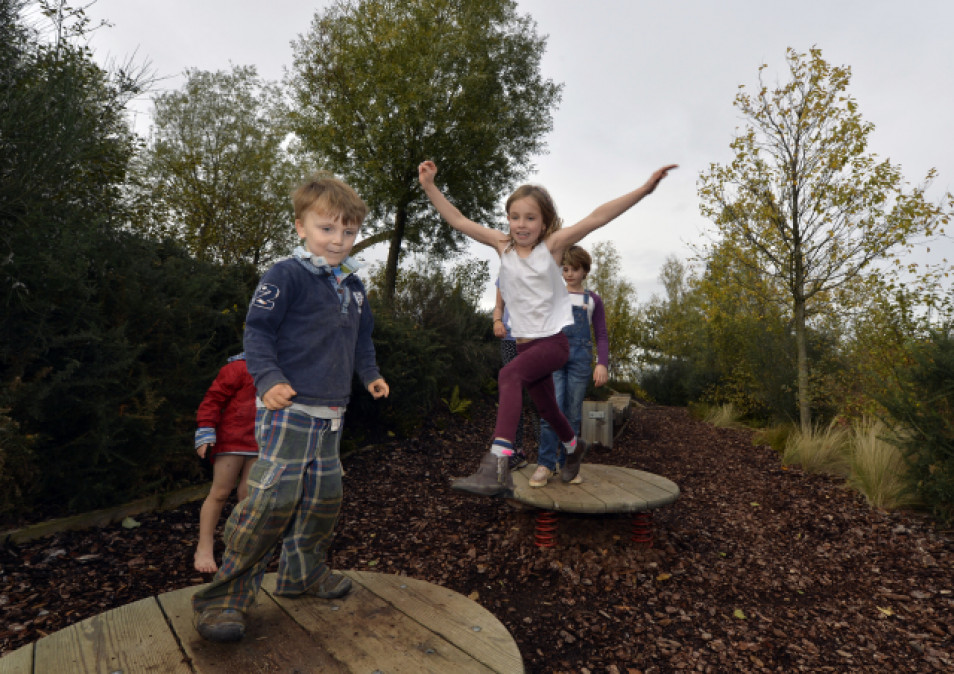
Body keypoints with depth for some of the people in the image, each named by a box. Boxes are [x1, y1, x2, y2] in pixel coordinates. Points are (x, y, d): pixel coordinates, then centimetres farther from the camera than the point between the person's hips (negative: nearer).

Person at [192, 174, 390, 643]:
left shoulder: (353, 287, 16)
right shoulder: (286, 275, -8)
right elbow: (257, 330, -11)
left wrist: (370, 374, 21)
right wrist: (268, 379, -23)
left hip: (329, 414, 8)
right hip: (289, 408, -8)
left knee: (324, 495, 13)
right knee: (273, 497, -11)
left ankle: (303, 572, 32)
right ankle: (225, 596, 6)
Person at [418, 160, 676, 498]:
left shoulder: (552, 245, -8)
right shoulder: (502, 245, 1)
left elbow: (596, 218, -18)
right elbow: (458, 221, 1)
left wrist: (644, 189, -25)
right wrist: (429, 186, -4)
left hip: (555, 340, -5)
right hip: (525, 342, 5)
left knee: (509, 375, -32)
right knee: (546, 407, 20)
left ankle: (497, 465, -39)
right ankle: (573, 447, 51)